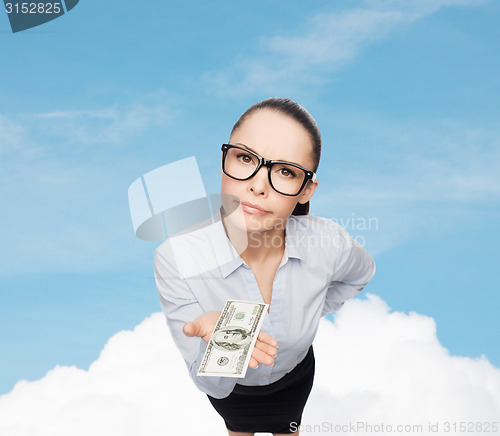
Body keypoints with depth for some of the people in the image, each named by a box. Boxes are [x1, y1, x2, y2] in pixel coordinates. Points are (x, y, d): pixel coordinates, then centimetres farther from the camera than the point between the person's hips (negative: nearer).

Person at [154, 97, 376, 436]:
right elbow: (210, 383, -32)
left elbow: (362, 272, -5)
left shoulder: (327, 243, -31)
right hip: (229, 389, -1)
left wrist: (309, 314, -3)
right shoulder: (175, 260, -38)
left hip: (295, 376, 1)